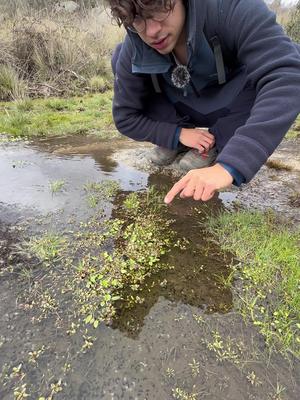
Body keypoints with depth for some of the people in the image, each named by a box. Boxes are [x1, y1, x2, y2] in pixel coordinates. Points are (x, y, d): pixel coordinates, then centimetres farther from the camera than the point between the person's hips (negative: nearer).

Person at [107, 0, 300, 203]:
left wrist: (229, 166, -56)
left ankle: (217, 143, -10)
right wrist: (178, 134, -27)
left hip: (237, 111, -1)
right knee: (120, 57, -17)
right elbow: (125, 118, -14)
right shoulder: (131, 53, -24)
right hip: (186, 110, 2)